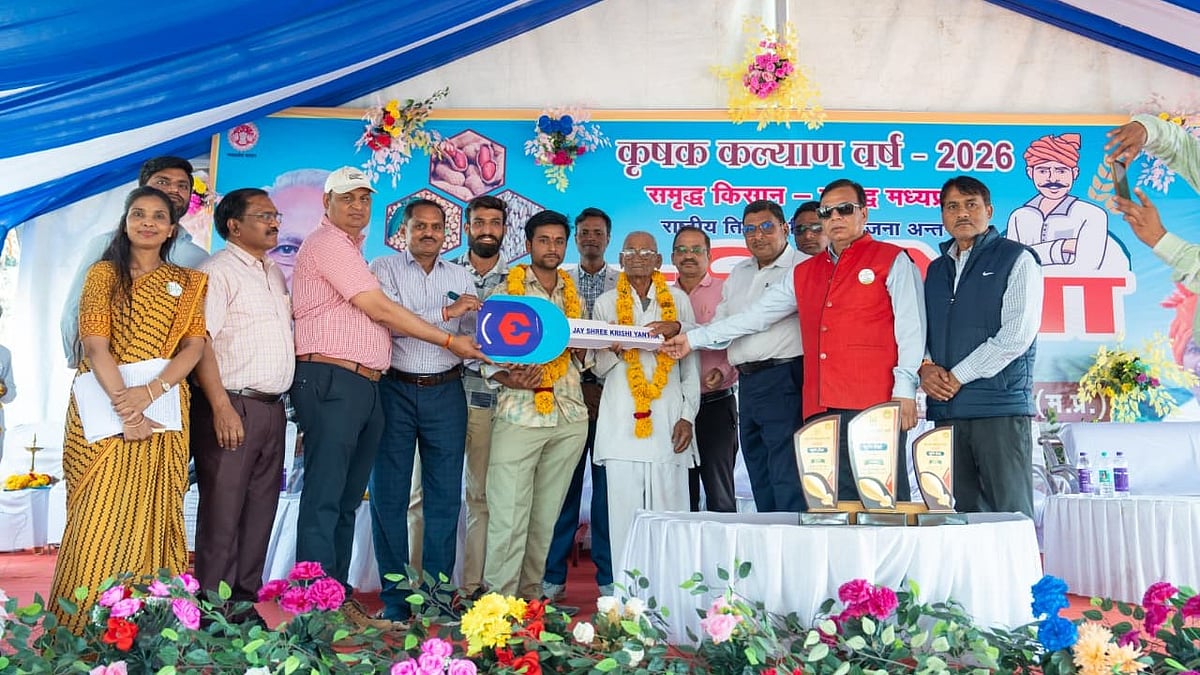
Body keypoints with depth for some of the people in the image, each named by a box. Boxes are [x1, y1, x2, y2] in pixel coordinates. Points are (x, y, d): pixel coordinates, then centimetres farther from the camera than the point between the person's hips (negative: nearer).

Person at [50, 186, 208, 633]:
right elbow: (95, 345, -4)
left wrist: (150, 392, -15)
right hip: (104, 409, -1)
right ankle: (83, 630, 5)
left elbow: (194, 346, 1)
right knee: (98, 519, -4)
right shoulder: (105, 273, 7)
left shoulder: (187, 283, 13)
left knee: (151, 518, 3)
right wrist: (125, 409, -16)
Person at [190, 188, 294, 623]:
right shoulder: (217, 271, -6)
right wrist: (221, 407, -21)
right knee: (222, 515, -4)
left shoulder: (275, 273, 19)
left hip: (273, 408, 8)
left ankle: (246, 604, 19)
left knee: (260, 513, 10)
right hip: (232, 407, -8)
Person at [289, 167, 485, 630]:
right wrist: (449, 341, -7)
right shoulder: (327, 243, -6)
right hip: (332, 381, -10)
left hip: (365, 385, 10)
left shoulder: (350, 250, 24)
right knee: (324, 499, -8)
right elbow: (379, 309, -11)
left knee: (347, 501, 10)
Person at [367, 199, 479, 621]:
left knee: (445, 497, 4)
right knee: (389, 495, 1)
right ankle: (394, 599, 11)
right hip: (395, 391, -3)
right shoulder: (384, 269, 3)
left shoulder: (460, 278, 14)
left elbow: (473, 335, 10)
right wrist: (445, 314, -18)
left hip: (445, 392, 3)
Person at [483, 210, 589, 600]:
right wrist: (511, 379, -21)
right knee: (509, 515, -6)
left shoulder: (574, 297, 17)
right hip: (519, 415, -4)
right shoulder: (506, 291, 4)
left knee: (546, 516, 8)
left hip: (569, 417, 4)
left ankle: (530, 595, 16)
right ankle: (498, 598, 0)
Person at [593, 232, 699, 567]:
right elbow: (598, 367, 12)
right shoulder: (606, 303, 13)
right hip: (622, 422, 0)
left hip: (668, 420, 0)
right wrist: (614, 350, -10)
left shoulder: (678, 300, 12)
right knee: (624, 511, -2)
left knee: (669, 510, -2)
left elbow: (691, 363, 11)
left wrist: (688, 416, 2)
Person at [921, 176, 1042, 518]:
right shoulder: (936, 269, 20)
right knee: (958, 513, 7)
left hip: (1001, 407, -5)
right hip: (945, 409, 5)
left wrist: (958, 376, -10)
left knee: (1011, 512, -4)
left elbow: (1017, 334, -9)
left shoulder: (1016, 259, 2)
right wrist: (925, 367, -4)